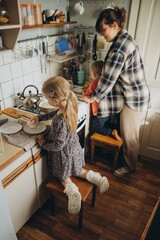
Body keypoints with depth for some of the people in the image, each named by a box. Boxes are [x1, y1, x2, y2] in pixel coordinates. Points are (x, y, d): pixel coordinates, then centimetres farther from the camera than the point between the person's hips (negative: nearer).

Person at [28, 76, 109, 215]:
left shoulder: (60, 121, -38)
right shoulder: (70, 105, -14)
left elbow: (58, 145, -28)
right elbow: (54, 114, 8)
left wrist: (43, 143, -12)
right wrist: (39, 117, 7)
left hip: (64, 153, -7)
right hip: (74, 147, 7)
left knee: (63, 177, 22)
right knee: (77, 171, 30)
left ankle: (71, 190, -1)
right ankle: (94, 177, 10)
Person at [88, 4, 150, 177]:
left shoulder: (120, 45, -24)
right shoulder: (123, 39, 8)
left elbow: (109, 78, -23)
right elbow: (113, 74, 12)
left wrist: (95, 97, -10)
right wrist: (96, 87, 9)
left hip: (133, 98, -9)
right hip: (131, 95, 9)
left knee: (129, 136, 9)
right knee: (126, 134, 23)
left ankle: (129, 166, 31)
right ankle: (126, 159, 44)